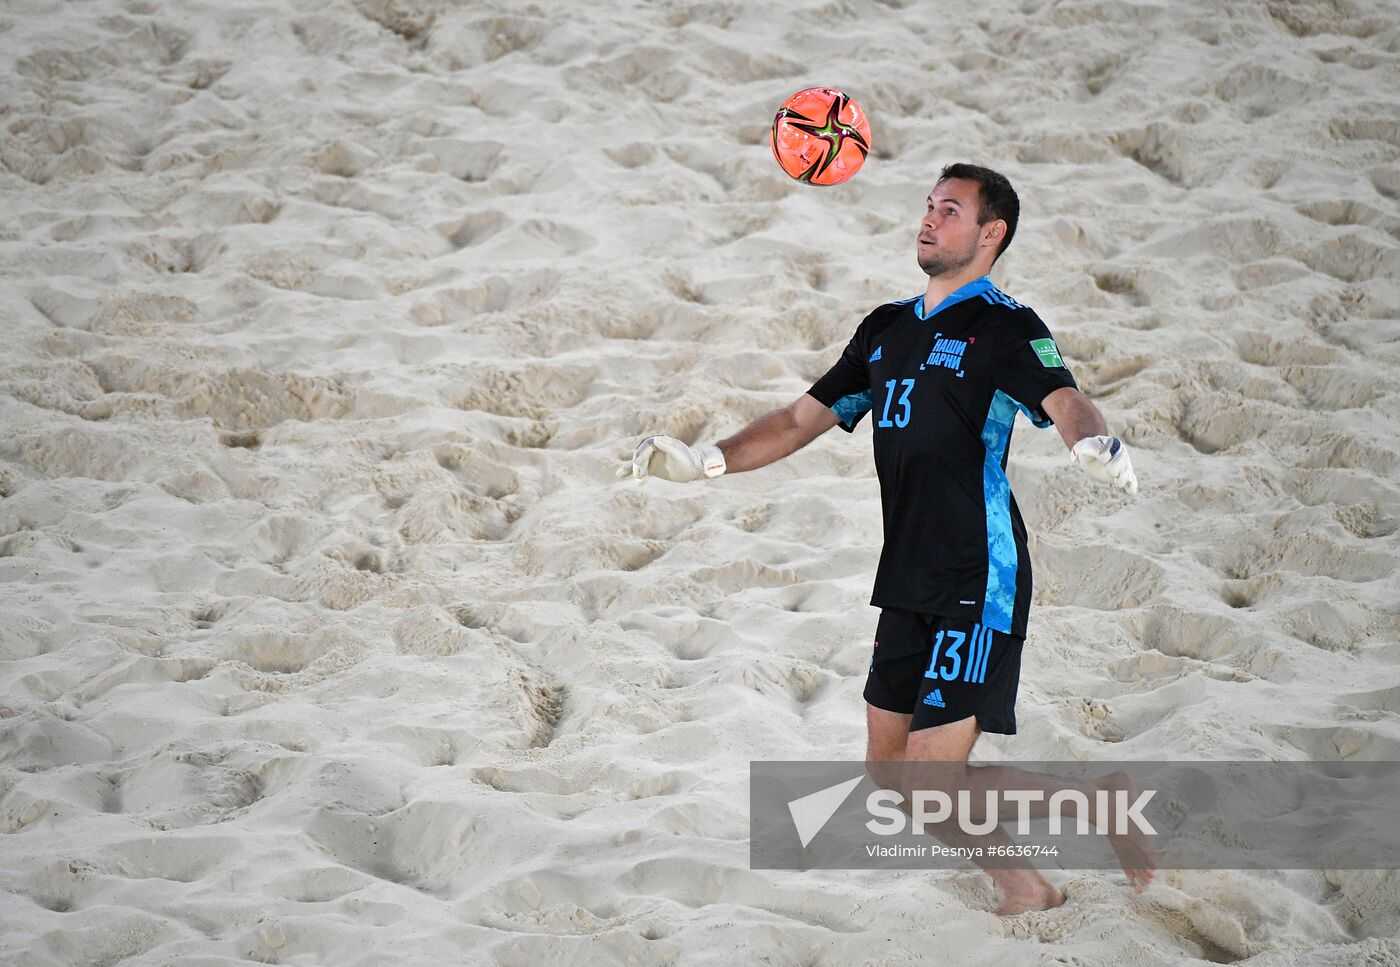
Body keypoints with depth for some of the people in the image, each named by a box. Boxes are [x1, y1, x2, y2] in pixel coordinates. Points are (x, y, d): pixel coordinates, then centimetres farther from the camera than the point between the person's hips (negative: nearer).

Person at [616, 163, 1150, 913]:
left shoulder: (1004, 328, -8)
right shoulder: (887, 328, 15)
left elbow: (1062, 400, -26)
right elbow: (803, 419, 21)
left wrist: (1094, 444, -49)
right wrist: (703, 461, 10)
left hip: (979, 582, -8)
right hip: (908, 582, 8)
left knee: (933, 773, -13)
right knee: (890, 769, 9)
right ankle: (1026, 894, 22)